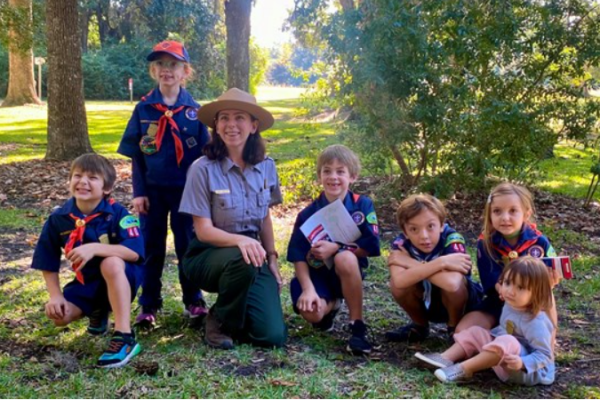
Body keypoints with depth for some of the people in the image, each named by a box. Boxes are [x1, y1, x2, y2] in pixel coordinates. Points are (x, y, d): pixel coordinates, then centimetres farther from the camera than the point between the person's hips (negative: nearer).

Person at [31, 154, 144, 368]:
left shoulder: (117, 213, -20)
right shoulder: (58, 218, -7)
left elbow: (135, 252, -32)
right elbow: (48, 263, 2)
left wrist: (95, 248, -40)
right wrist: (56, 296, -9)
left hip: (122, 276, -5)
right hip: (86, 282, 5)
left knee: (111, 263, -37)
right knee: (59, 315, -18)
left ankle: (125, 338, -34)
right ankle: (97, 311, 19)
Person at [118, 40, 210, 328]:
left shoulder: (194, 110, -3)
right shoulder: (143, 109, -1)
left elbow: (203, 153, 0)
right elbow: (136, 155, 1)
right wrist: (138, 192, -4)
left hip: (185, 189, -1)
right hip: (153, 189, 1)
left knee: (187, 245, 8)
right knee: (152, 248, 8)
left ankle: (193, 301, 21)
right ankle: (149, 305, 19)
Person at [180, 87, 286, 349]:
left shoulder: (266, 167, -1)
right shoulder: (203, 169, -15)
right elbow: (204, 230, -17)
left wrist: (272, 259, 7)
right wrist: (240, 240, -34)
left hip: (253, 254, 4)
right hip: (208, 255, -3)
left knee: (272, 336, -12)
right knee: (241, 260, -40)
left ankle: (238, 309, 23)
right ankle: (220, 321, -8)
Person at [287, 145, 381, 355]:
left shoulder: (362, 205, -8)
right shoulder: (308, 214, -6)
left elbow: (371, 247, -13)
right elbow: (298, 256, -8)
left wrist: (336, 248, -23)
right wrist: (308, 289, -22)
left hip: (348, 272, -1)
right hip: (317, 273, 1)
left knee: (345, 257, -36)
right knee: (311, 312, -28)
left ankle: (357, 326, -22)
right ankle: (332, 305, 13)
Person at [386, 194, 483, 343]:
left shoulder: (452, 239, -29)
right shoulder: (401, 243, -21)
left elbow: (451, 283, -47)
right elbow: (399, 281, -41)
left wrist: (410, 263, -37)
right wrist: (440, 263, -44)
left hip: (463, 302, -3)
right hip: (426, 302, 3)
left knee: (452, 282, -35)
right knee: (395, 283, -25)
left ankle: (455, 327, -3)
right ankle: (420, 326, 4)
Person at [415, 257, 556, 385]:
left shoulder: (536, 322, -24)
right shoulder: (510, 305, 2)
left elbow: (545, 355, -23)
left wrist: (522, 363, -37)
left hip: (528, 371, -9)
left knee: (507, 342, -37)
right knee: (476, 332, 8)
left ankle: (463, 369, -32)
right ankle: (445, 358, -11)